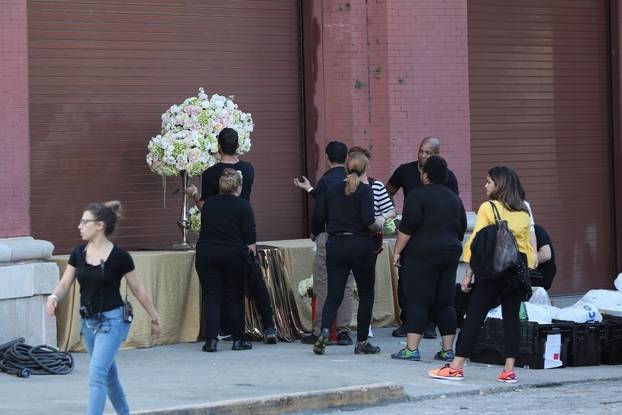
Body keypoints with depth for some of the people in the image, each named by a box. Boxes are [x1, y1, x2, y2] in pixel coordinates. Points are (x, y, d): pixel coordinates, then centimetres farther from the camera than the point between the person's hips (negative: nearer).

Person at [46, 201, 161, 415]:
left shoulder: (119, 256, -13)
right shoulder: (79, 253, 1)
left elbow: (137, 289, -4)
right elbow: (65, 283, 3)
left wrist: (154, 317, 3)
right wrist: (54, 297, -20)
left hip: (112, 320, -6)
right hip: (88, 321, 6)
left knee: (97, 373, -16)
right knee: (109, 375, 18)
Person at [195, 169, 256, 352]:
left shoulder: (208, 204, 8)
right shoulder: (243, 206, -4)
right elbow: (250, 237, -7)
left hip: (207, 254, 2)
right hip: (234, 255, -2)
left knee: (211, 297, 3)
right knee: (235, 298, 7)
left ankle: (211, 339, -6)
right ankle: (238, 339, 10)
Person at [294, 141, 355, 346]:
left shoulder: (326, 180, -10)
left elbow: (320, 212, -14)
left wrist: (314, 233, 4)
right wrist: (310, 189, 31)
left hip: (328, 238, -5)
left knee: (323, 286, 1)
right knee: (346, 286, 8)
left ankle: (319, 332, 2)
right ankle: (343, 331, 7)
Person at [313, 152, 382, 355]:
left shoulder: (333, 189, 6)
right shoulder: (364, 190, -9)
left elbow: (324, 216, 12)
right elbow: (368, 221, -18)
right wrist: (378, 227, 2)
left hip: (335, 245, 4)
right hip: (360, 246, -4)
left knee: (333, 294, 6)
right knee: (366, 294, 10)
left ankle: (325, 330, -18)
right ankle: (362, 342, 11)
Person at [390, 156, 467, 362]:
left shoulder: (418, 195, -6)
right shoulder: (454, 199, 15)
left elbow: (407, 227, -12)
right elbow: (461, 230, 20)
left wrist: (397, 251, -8)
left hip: (422, 254, -6)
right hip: (450, 254, 6)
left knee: (418, 302, -6)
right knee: (445, 303, 8)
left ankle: (411, 349, -11)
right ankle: (448, 349, 5)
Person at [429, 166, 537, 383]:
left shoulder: (488, 208, -5)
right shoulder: (524, 212, 10)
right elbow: (530, 246, 12)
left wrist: (469, 273, -6)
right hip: (518, 270, 5)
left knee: (474, 316, -1)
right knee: (511, 316, 7)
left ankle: (456, 367, 0)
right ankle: (509, 369, 4)